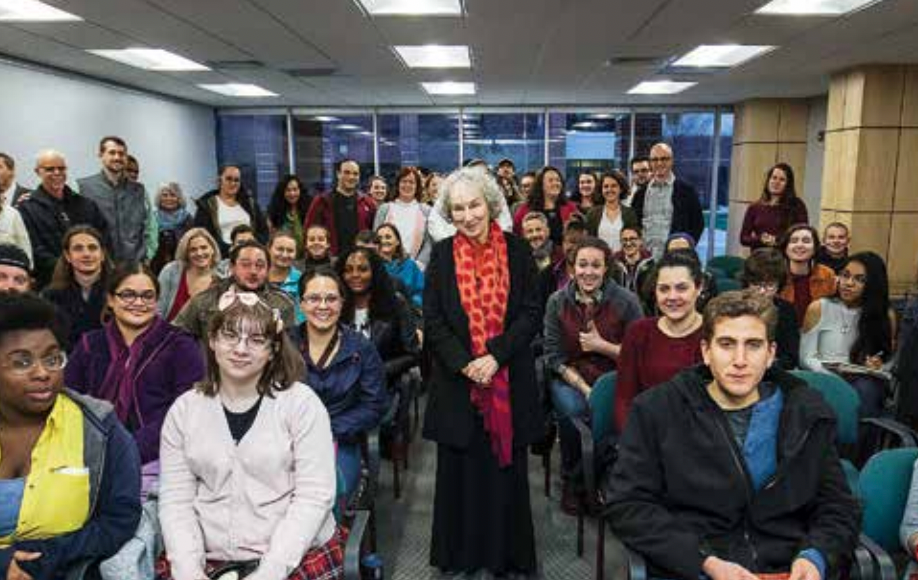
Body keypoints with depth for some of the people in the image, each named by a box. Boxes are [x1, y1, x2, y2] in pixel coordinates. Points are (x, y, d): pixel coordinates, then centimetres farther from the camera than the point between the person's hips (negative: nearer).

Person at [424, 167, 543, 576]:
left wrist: (496, 357, -14)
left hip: (510, 380, 0)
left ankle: (507, 553, 25)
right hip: (456, 378, 1)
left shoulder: (516, 251, 0)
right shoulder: (442, 255, 2)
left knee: (506, 465, 8)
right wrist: (464, 363, -13)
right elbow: (432, 321, -1)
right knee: (461, 467, 9)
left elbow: (531, 313, -3)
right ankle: (461, 552, 26)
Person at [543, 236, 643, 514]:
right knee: (571, 409, -31)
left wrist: (602, 346, -16)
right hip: (570, 379, 1)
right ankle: (571, 481, -6)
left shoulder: (626, 301, -5)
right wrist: (584, 388, -13)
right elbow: (554, 356, -1)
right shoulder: (557, 302, 0)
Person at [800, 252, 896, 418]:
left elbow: (890, 361, 9)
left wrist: (879, 368, -15)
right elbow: (806, 358, -1)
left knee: (864, 388, -33)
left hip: (866, 383, 1)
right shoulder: (818, 309, 1)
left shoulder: (886, 315, 6)